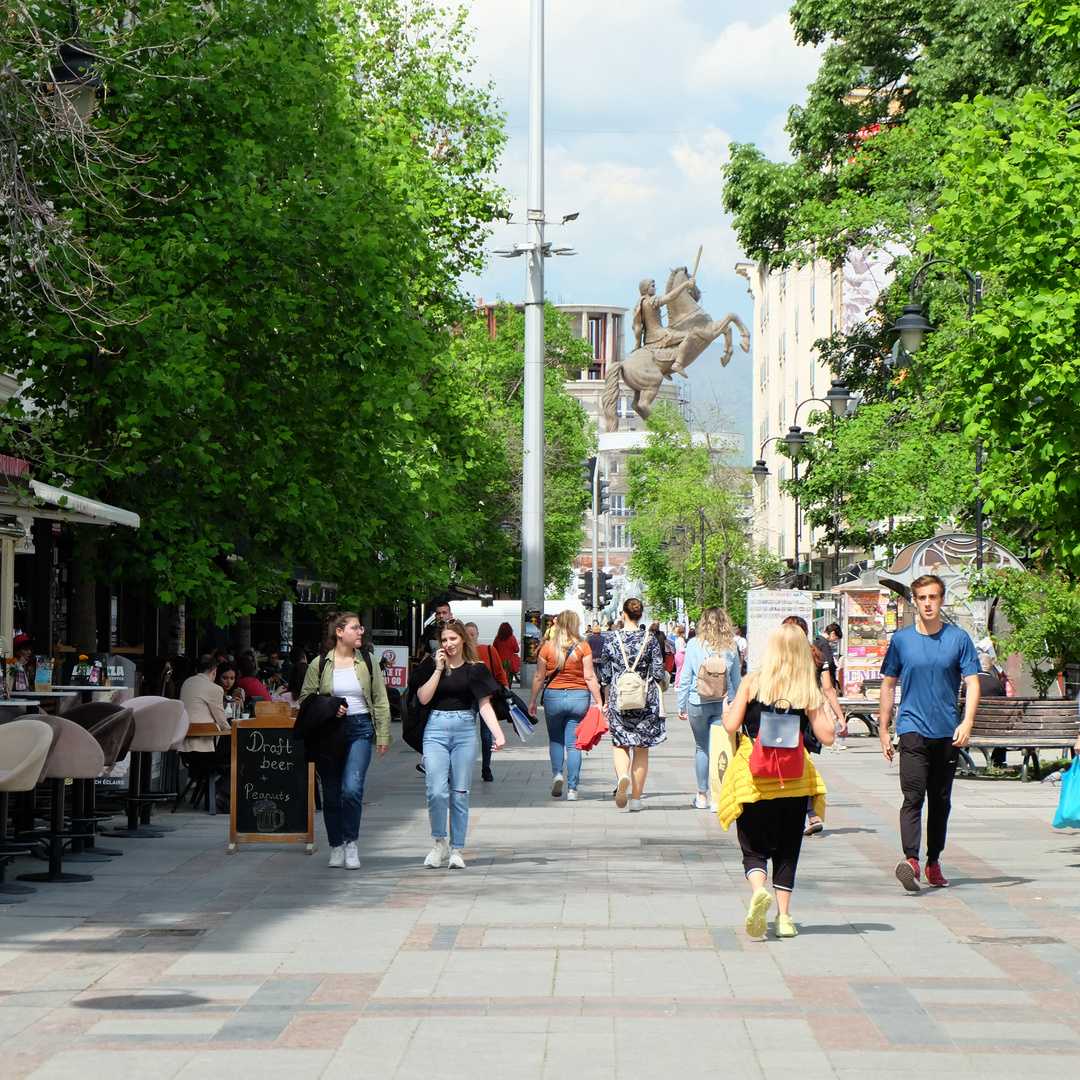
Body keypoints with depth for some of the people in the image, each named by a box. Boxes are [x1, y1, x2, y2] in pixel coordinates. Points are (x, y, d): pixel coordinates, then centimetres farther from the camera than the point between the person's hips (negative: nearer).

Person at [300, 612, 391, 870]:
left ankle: (351, 844, -2)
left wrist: (383, 735, 4)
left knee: (352, 788, -16)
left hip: (360, 729, 0)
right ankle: (336, 847, 18)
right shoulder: (319, 664, 2)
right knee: (331, 793, 4)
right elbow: (305, 699, 6)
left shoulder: (367, 663, 7)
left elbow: (380, 701, 9)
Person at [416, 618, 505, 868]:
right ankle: (439, 842, 8)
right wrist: (438, 670, -8)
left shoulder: (474, 669, 4)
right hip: (436, 729, 0)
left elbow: (485, 705, 2)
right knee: (436, 791, -12)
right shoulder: (431, 665, 6)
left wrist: (498, 734, -10)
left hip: (465, 729, 0)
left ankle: (456, 849, 12)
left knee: (460, 793, 3)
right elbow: (423, 698, -4)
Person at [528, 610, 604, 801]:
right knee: (574, 744, 4)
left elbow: (539, 677, 3)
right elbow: (589, 677, -7)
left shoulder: (548, 647, -1)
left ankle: (557, 773, -3)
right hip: (578, 697, -1)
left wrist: (532, 701, 13)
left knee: (555, 740, 19)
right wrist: (599, 702, -2)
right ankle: (572, 789, 0)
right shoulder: (583, 647, -4)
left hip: (553, 695, 1)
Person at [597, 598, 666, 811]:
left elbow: (605, 675, 4)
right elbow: (658, 673, -2)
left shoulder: (612, 640, -2)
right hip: (645, 701, 0)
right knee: (641, 749, 9)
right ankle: (636, 799, 9)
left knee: (620, 744, 11)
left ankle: (623, 777, -21)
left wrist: (608, 701, 16)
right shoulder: (650, 639, -3)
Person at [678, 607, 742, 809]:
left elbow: (686, 678, 0)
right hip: (724, 702, 1)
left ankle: (702, 796, 14)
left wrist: (681, 705, 8)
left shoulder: (694, 645, -2)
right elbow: (737, 681, 6)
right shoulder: (731, 648, 1)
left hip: (698, 702, -1)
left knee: (702, 747, 10)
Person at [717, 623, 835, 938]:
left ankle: (758, 890, -24)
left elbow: (731, 724, -8)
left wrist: (727, 710, 13)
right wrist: (821, 710, 13)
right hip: (793, 778, 1)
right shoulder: (807, 690, -4)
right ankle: (783, 916, 10)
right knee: (787, 850, 14)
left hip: (753, 775, -1)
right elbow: (826, 736, -5)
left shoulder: (752, 682, -5)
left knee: (754, 848, 6)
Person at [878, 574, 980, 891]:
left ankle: (933, 862, 20)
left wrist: (967, 723, -14)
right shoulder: (901, 640, 4)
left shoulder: (959, 639, 3)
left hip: (948, 733, 2)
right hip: (913, 729, -1)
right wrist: (883, 729, 10)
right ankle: (910, 859, -27)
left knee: (941, 800, 9)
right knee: (913, 797, -15)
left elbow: (972, 683, 0)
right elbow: (888, 685, 12)